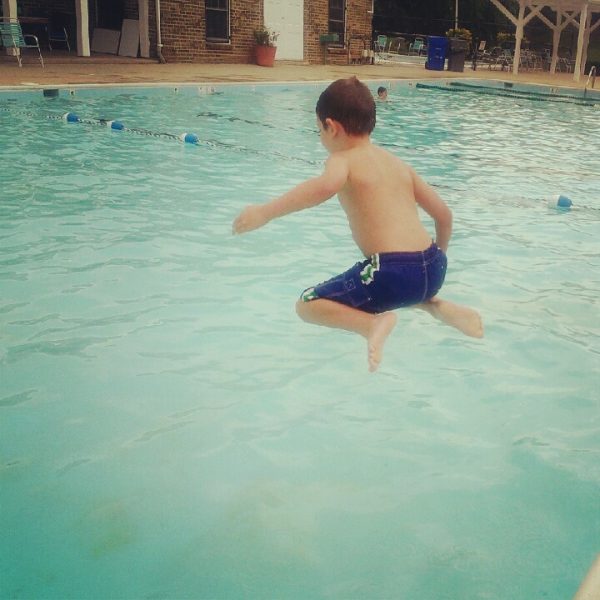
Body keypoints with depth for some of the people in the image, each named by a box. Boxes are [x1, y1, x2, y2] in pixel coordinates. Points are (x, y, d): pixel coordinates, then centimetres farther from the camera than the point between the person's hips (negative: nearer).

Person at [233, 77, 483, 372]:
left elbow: (325, 186, -26)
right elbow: (444, 214, 20)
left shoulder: (342, 159, 0)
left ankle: (374, 322, -14)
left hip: (391, 271, -7)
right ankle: (439, 305, 16)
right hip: (433, 268, 7)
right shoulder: (398, 163, 19)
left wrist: (265, 212, -26)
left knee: (308, 305, 9)